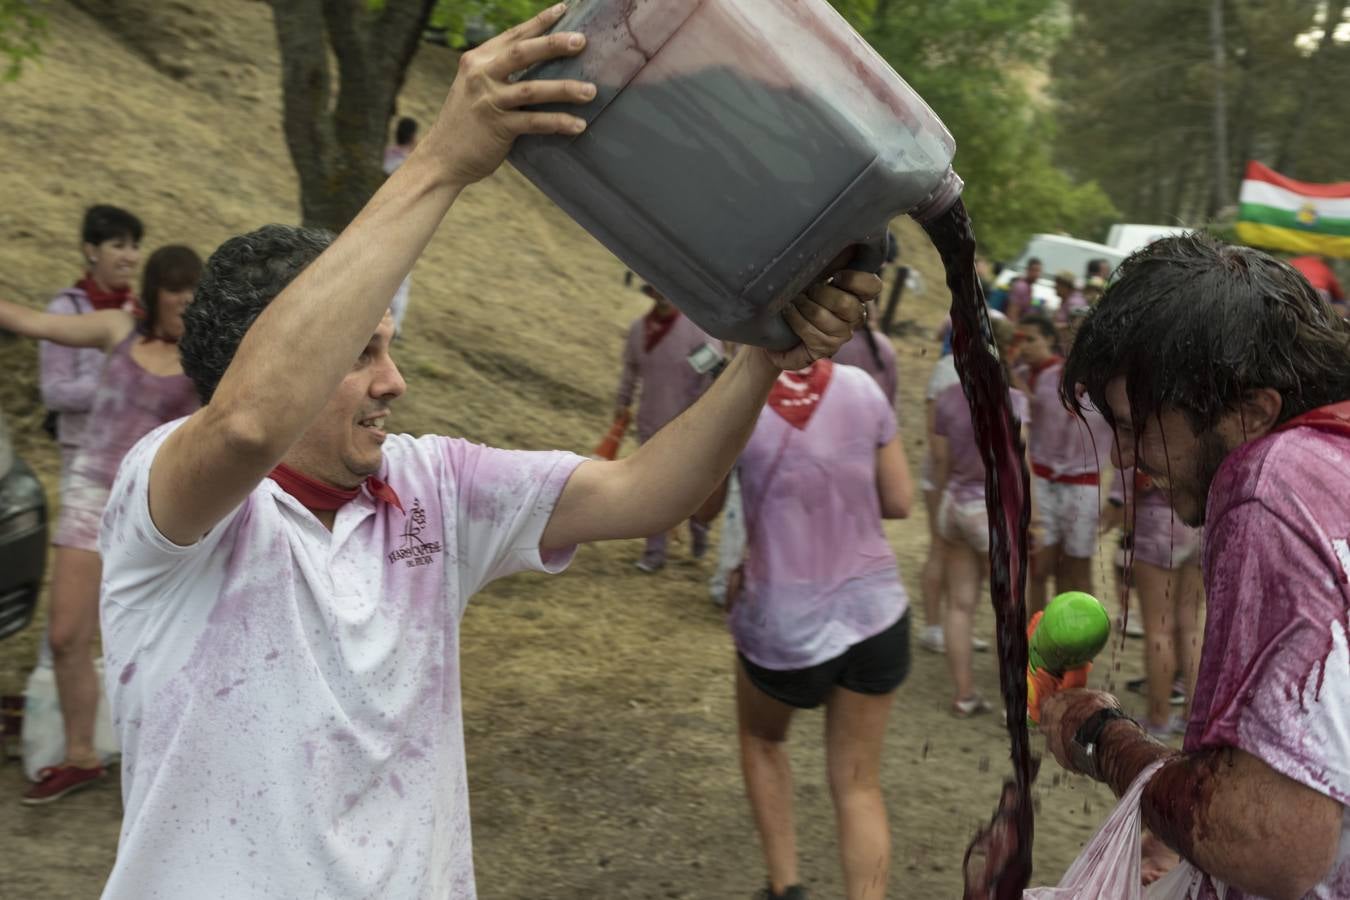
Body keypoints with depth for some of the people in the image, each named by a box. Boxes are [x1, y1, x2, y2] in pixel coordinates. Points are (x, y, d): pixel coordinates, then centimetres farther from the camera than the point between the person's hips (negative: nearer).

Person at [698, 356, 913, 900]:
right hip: (875, 611, 2)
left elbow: (701, 510, 3)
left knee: (761, 739, 29)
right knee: (858, 786, 15)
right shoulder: (861, 388, -5)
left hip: (783, 622, -2)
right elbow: (899, 503, 2)